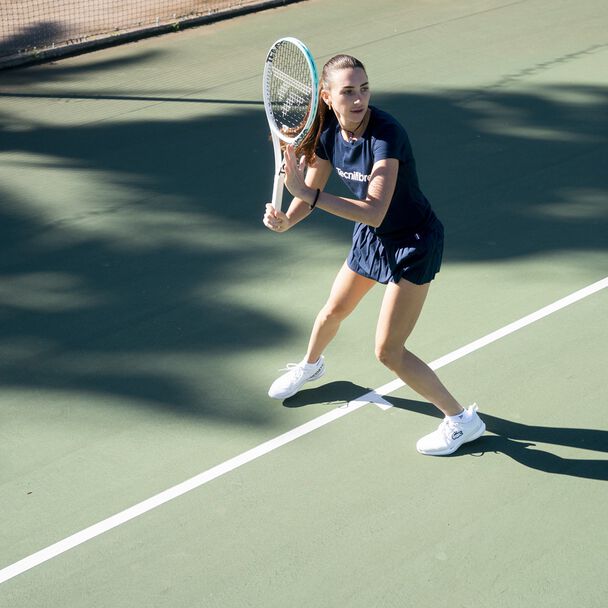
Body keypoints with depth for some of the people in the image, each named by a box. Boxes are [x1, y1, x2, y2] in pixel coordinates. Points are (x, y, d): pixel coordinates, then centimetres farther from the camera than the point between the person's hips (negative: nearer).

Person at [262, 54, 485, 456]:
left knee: (388, 351, -8)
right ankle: (310, 366, 59)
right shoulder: (327, 133, -11)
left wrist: (308, 195, -45)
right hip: (370, 237, 7)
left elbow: (375, 212, -41)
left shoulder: (386, 135, -33)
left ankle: (462, 420, 6)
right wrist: (286, 220, -23)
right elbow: (310, 191, -2)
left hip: (414, 243, -7)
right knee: (334, 311, 26)